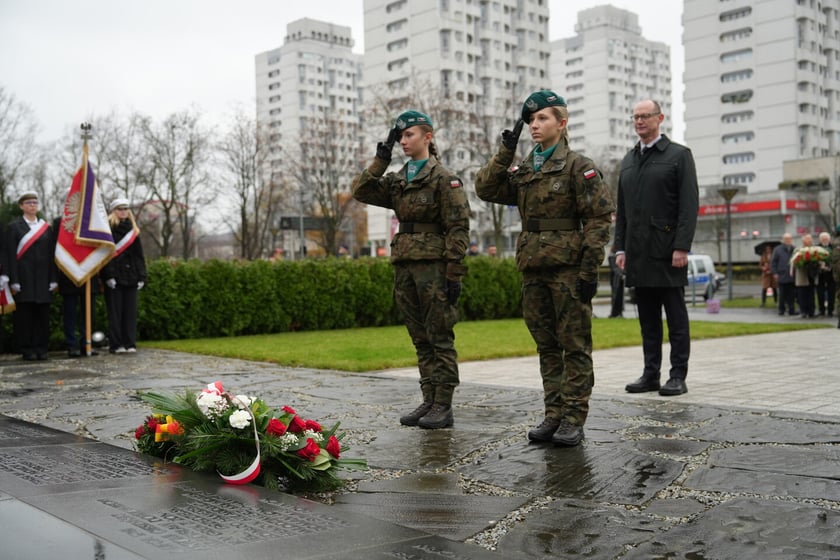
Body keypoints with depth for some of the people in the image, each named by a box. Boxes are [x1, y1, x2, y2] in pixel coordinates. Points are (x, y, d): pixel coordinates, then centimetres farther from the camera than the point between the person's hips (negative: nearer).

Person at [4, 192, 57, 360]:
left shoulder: (46, 227, 12)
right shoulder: (14, 227, 4)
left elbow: (51, 254, 9)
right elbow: (11, 255, -2)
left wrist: (53, 279, 2)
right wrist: (14, 281, -10)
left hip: (43, 279, 3)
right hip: (24, 277, -3)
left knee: (43, 313, 3)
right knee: (25, 313, -1)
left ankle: (42, 348, 9)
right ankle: (27, 349, 5)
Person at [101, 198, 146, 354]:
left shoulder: (133, 230, 16)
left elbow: (139, 255, 14)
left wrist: (141, 276, 6)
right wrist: (108, 275, -15)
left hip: (130, 276, 5)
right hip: (114, 277, -5)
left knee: (130, 311, 4)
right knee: (115, 311, -3)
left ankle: (130, 343, 7)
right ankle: (116, 344, 0)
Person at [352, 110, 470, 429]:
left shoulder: (444, 178, -5)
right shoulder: (397, 181, 16)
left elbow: (458, 228, -9)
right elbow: (361, 192, 6)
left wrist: (454, 274, -15)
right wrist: (381, 159, 1)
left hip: (433, 267, -7)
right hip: (405, 268, 7)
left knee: (440, 339, -2)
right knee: (420, 341, 11)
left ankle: (444, 407, 4)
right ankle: (429, 402, 18)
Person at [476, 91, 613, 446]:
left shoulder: (578, 166, -5)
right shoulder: (522, 170, 13)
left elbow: (599, 218, -8)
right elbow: (486, 189, 5)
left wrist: (590, 270, -14)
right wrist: (504, 152, -2)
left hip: (568, 269, -6)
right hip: (534, 270, 6)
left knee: (575, 345, 0)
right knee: (547, 346, 11)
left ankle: (574, 420, 6)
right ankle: (553, 415, 18)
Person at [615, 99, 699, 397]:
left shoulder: (679, 155, 1)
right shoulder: (628, 160, 17)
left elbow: (689, 204, -7)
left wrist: (682, 247, -15)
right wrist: (620, 247, 9)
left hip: (667, 250, -5)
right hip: (638, 253, 5)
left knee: (676, 317, 0)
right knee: (647, 318, 9)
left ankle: (678, 376, 4)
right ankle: (650, 373, 14)